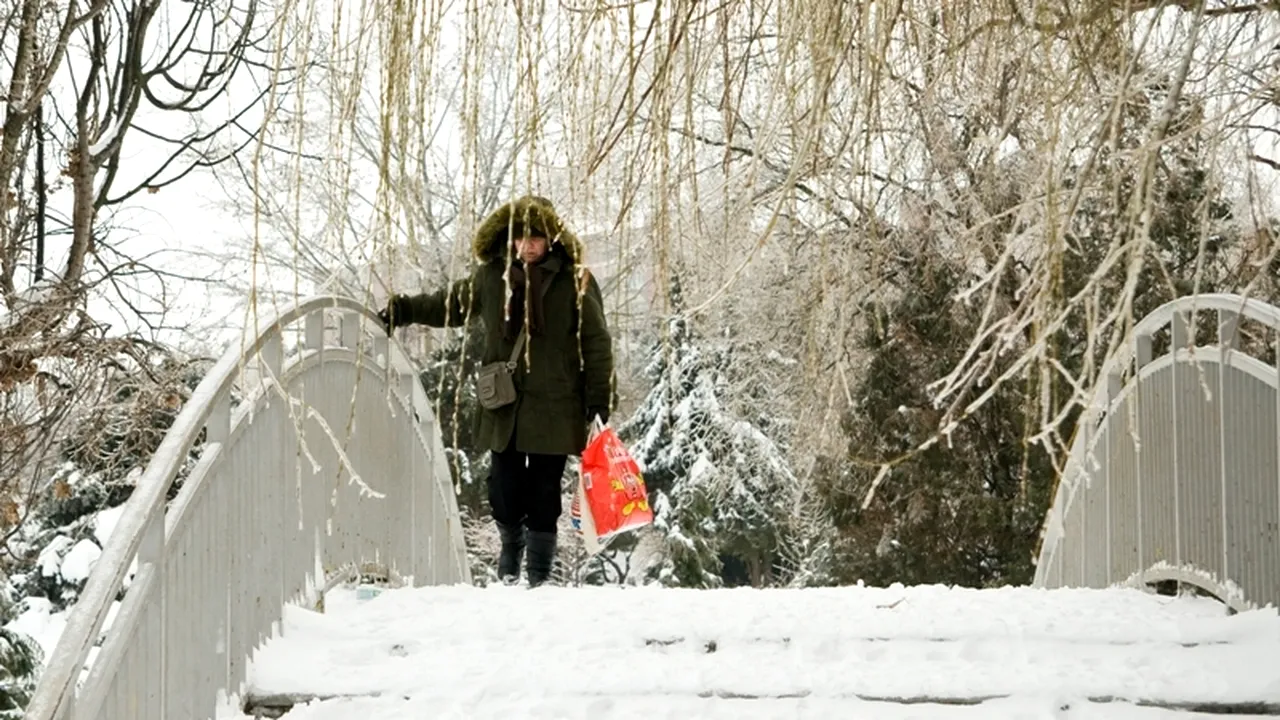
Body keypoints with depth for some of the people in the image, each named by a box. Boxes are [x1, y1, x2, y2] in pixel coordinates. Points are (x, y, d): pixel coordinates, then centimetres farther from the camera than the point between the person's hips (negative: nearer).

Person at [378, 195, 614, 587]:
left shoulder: (575, 281, -3)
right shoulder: (491, 276, 6)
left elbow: (597, 343, -1)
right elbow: (451, 304, 24)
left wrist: (598, 400, -4)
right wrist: (404, 310, 20)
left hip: (555, 408, -3)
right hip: (504, 405, 3)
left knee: (544, 493, -1)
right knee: (505, 487, 5)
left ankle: (539, 575, 11)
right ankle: (510, 551, 31)